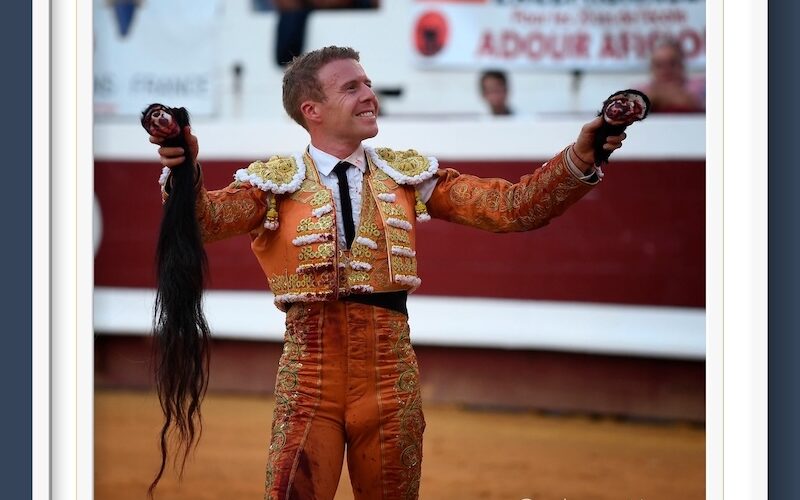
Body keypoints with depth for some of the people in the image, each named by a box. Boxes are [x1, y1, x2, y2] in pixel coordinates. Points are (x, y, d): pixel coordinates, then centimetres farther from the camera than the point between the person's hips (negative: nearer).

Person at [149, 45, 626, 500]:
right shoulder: (277, 183, 2)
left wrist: (579, 161, -12)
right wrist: (185, 171, -37)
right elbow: (206, 217, -16)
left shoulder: (409, 176, 9)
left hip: (392, 377, 3)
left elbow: (513, 206, 3)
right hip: (308, 376, -2)